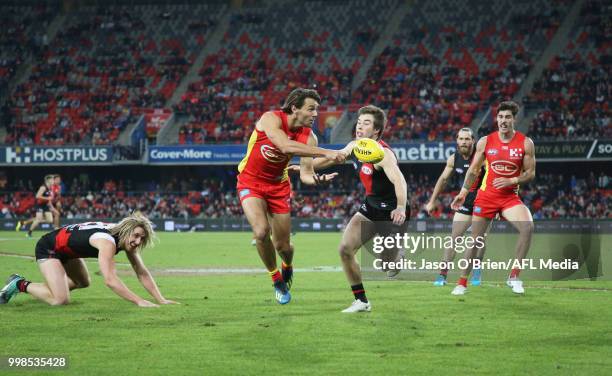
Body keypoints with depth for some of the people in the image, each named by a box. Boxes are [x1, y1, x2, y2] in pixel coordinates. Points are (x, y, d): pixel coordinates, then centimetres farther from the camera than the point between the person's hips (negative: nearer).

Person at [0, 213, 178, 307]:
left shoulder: (127, 239, -10)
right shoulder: (108, 242, -35)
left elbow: (142, 273, -6)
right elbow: (110, 280, -44)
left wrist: (161, 300, -14)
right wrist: (139, 301, -44)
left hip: (66, 250, 9)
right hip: (48, 248, -9)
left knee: (83, 283, 27)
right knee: (60, 300, -22)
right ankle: (20, 284, -2)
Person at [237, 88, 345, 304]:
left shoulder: (308, 136, -11)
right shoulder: (271, 119, -23)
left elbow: (305, 174, -14)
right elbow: (286, 146, -40)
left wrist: (317, 179, -39)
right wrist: (325, 153, -44)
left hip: (278, 185, 3)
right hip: (251, 182, -3)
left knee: (282, 245, 3)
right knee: (261, 232, -25)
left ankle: (287, 268, 41)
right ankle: (276, 279, 1)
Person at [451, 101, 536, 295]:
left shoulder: (525, 143, -3)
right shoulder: (485, 142, 0)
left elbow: (530, 173, -1)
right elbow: (474, 170, 10)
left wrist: (511, 181, -16)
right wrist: (463, 192, 6)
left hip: (510, 197, -1)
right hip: (486, 196, 1)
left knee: (528, 227, -26)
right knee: (475, 239, 3)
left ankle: (514, 275, -16)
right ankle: (462, 282, 17)